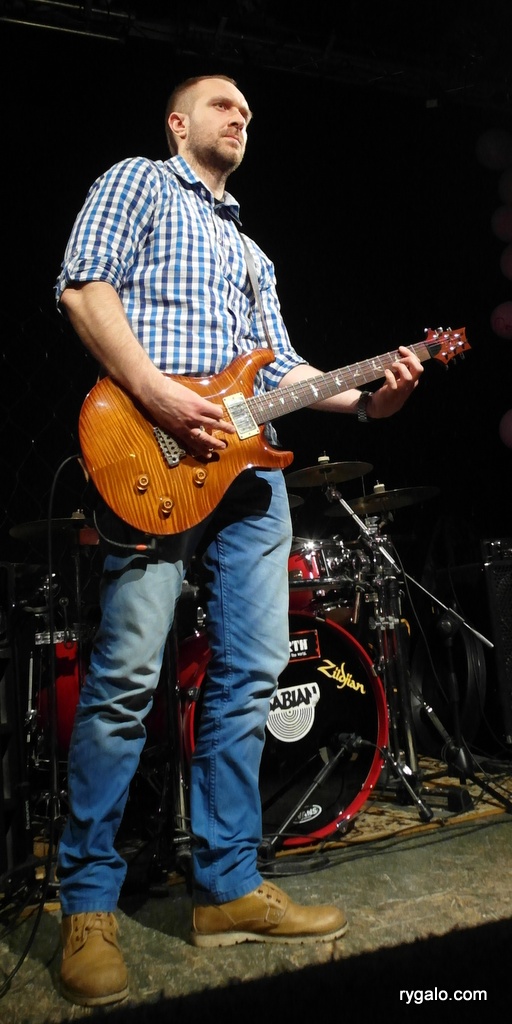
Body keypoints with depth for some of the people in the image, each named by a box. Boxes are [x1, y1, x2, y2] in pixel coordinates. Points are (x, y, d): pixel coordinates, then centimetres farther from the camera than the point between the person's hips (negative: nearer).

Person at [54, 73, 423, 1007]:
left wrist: (365, 398, 8)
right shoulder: (136, 181, 15)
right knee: (127, 675, -8)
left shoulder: (249, 248, 34)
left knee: (251, 674, 3)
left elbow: (279, 364, 24)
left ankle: (228, 887, 16)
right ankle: (89, 904, 9)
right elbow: (83, 288, -2)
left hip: (250, 462, 7)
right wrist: (161, 396, -15)